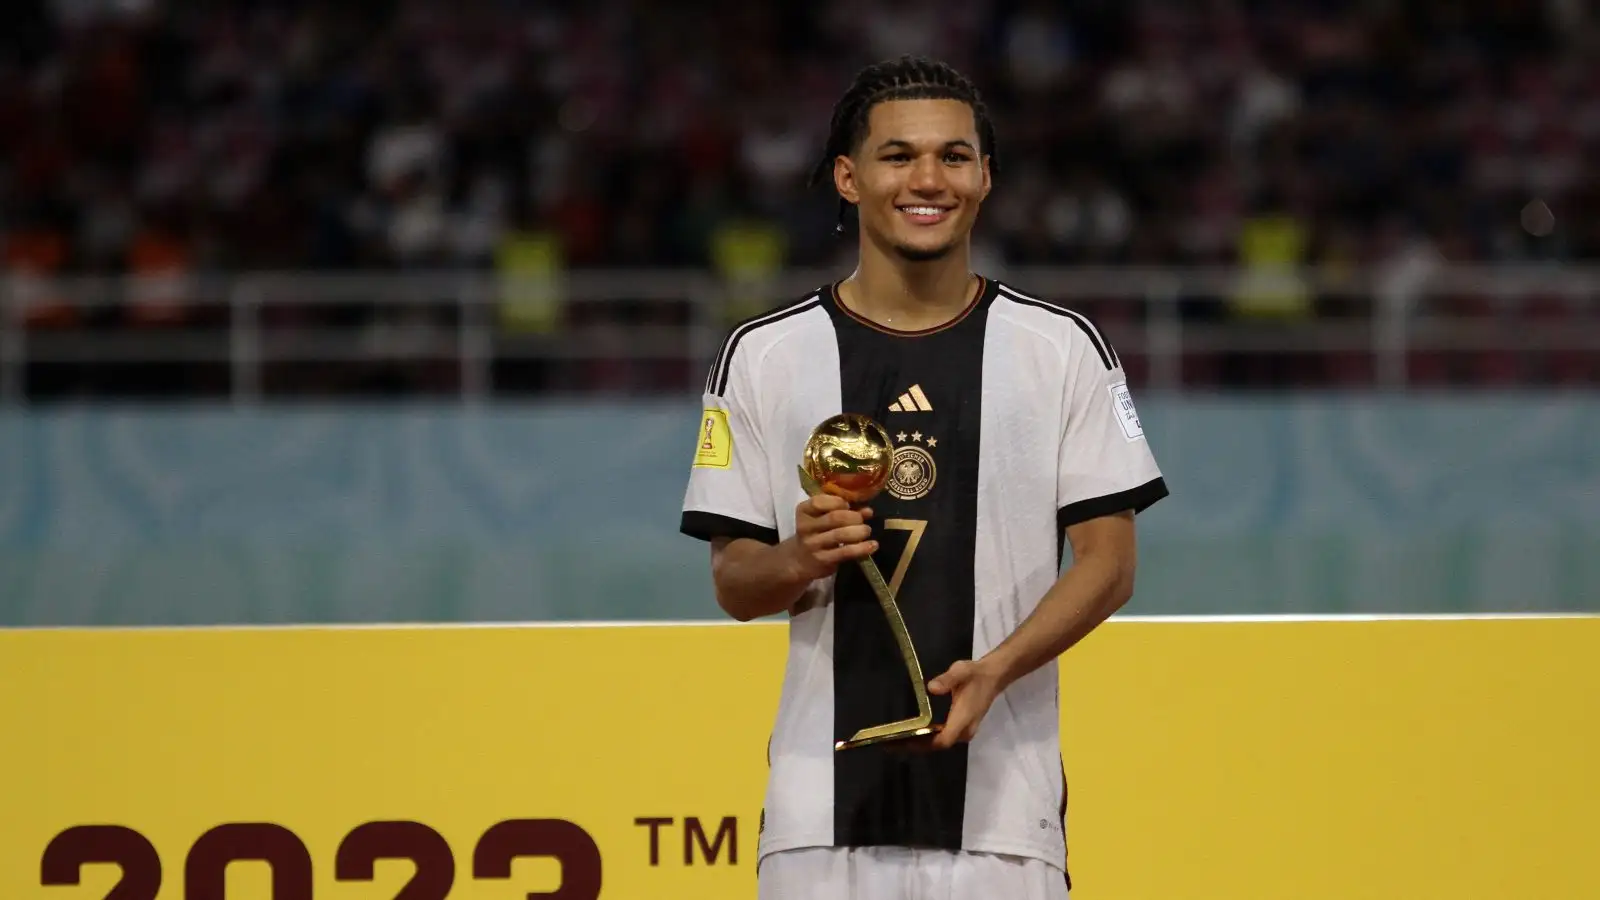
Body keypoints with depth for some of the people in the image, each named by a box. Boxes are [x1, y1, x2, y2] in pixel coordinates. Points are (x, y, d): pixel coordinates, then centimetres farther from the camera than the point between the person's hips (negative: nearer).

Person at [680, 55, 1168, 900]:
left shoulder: (1062, 348, 5)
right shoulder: (763, 355, 7)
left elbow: (1109, 560, 3)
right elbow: (733, 581, 8)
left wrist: (995, 669, -14)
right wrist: (798, 561, -15)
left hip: (999, 799, 0)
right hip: (822, 814, 1)